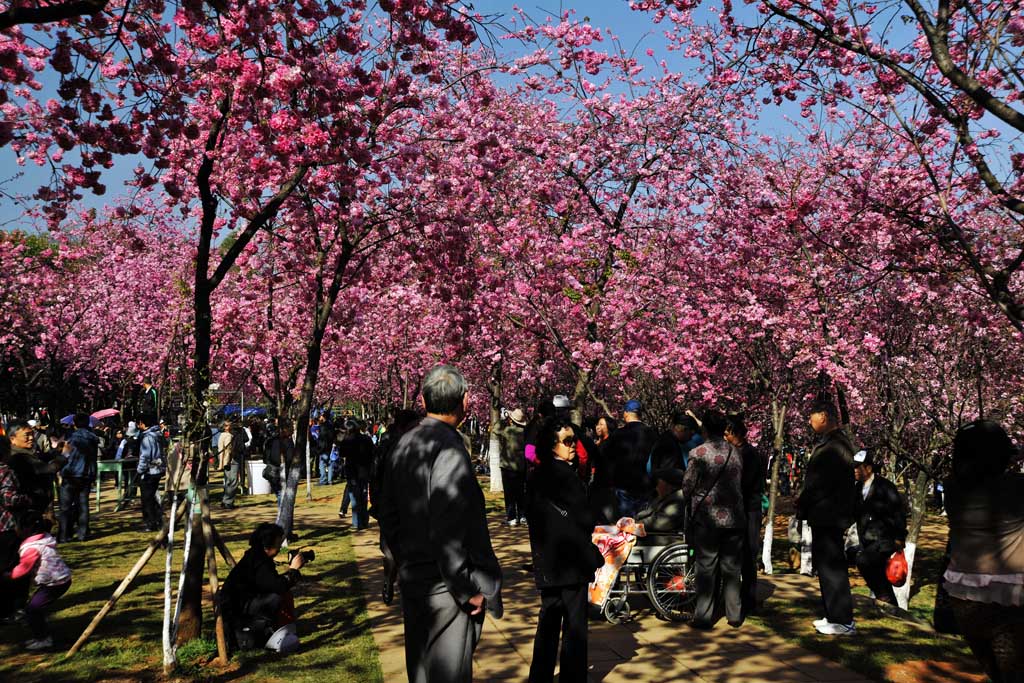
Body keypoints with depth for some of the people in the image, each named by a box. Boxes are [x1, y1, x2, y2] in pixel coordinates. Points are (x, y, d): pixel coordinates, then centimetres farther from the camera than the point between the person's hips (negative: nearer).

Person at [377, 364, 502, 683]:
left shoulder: (403, 446, 5)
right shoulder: (450, 450, -21)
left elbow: (388, 517, 12)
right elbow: (447, 533, -24)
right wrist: (467, 590, -15)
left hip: (412, 582, 8)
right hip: (446, 590, -8)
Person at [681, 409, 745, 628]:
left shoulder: (698, 453, -10)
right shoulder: (735, 453, 4)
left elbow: (687, 487, -5)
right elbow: (741, 485, 9)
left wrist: (693, 502, 15)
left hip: (707, 518, -4)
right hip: (734, 517, 4)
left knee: (706, 568, 3)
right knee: (731, 568, 13)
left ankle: (704, 617, 6)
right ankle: (734, 614, 19)